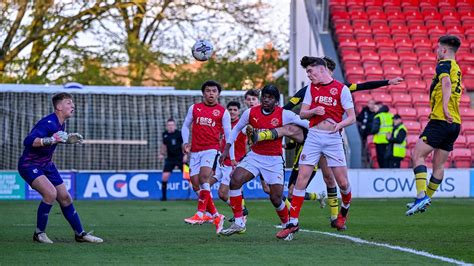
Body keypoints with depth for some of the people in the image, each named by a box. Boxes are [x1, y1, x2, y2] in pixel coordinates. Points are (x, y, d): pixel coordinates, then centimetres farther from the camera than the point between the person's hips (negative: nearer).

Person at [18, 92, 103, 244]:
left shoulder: (61, 123, 3)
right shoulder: (48, 123, -26)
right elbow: (28, 141, -38)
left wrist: (68, 139, 8)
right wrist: (51, 139, -47)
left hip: (47, 165, 9)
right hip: (29, 165, -9)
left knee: (65, 197, 9)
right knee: (50, 193, -27)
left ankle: (80, 234, 20)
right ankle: (39, 233, -12)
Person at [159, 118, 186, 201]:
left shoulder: (179, 134, -9)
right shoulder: (165, 134, 4)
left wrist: (185, 155, -15)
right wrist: (162, 154, 10)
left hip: (180, 158, -3)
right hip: (170, 159, 3)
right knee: (165, 176, -9)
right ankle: (163, 196, 1)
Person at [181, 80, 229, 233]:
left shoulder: (223, 112, 4)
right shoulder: (194, 108, 11)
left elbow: (228, 134, 3)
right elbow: (186, 126, 18)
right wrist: (185, 142, 1)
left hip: (211, 149, -4)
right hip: (195, 151, 4)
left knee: (203, 178, -24)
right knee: (196, 183, -2)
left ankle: (200, 214, -23)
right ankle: (216, 215, 8)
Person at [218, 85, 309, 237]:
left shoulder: (284, 115, -10)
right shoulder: (250, 113, -2)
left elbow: (304, 123, -9)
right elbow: (236, 129, 13)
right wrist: (227, 149, 9)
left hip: (274, 160, -3)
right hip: (254, 156, 3)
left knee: (276, 199, -6)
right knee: (235, 181, -20)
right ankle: (238, 223, -12)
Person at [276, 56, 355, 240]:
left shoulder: (342, 89, -1)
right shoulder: (311, 88, 11)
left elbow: (352, 117, -1)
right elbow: (302, 114, 11)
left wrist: (340, 124, -21)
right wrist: (313, 111, -10)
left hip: (334, 138, -3)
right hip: (313, 136, 3)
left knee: (342, 182, -2)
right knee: (301, 178, -6)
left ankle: (345, 209, 31)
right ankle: (293, 222, -3)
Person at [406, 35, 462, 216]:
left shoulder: (444, 64, -7)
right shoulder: (457, 69, 20)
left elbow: (446, 82, -26)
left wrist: (445, 108, -35)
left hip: (440, 120, -9)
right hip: (455, 123, 9)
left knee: (418, 155, -8)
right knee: (439, 164, 12)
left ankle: (421, 196, -19)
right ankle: (426, 200, 19)